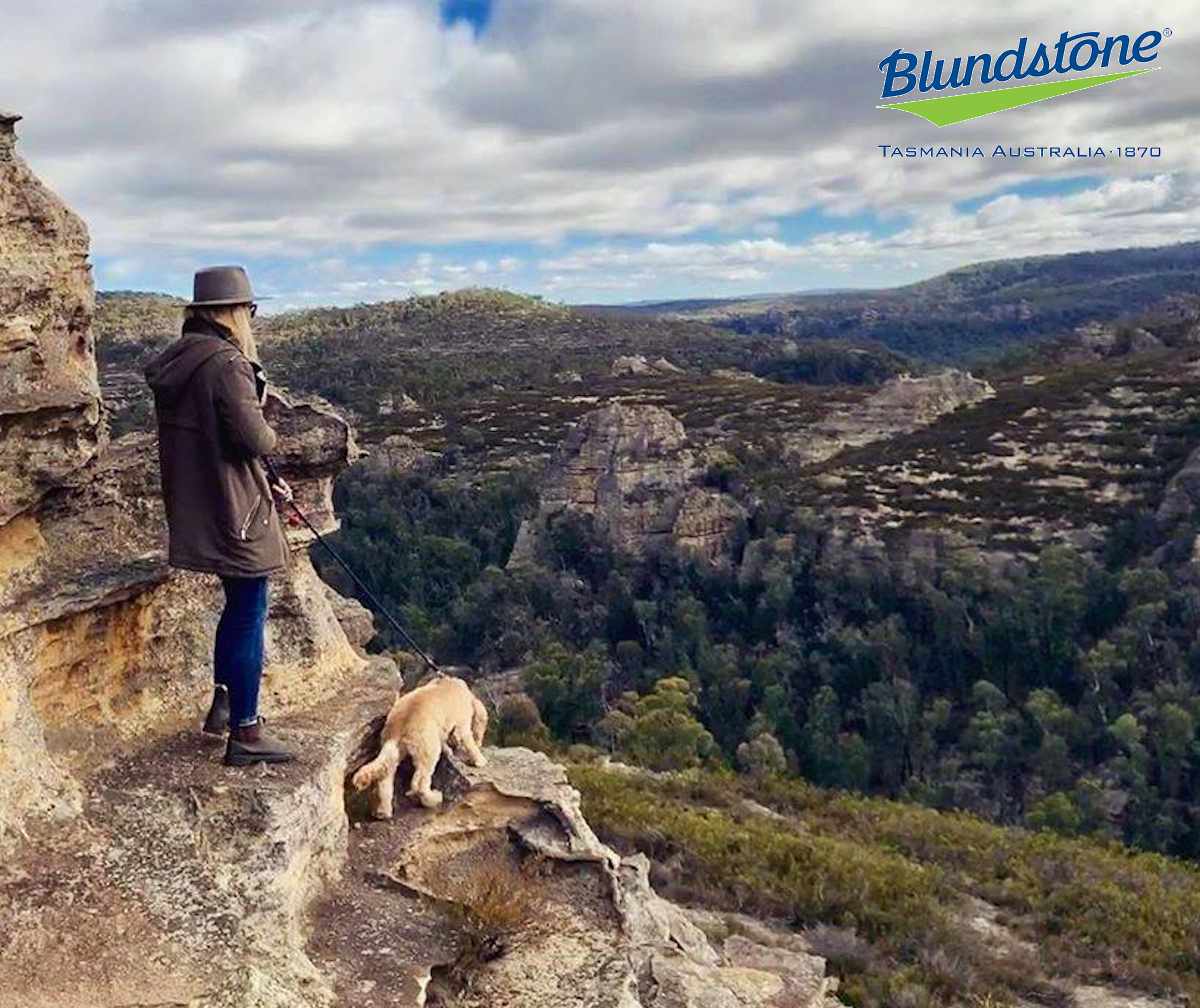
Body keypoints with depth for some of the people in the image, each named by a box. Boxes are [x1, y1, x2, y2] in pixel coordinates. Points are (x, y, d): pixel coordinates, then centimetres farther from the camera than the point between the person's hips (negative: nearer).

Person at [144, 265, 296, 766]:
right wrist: (269, 434, 1)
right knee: (249, 615, 1)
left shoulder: (174, 363, 10)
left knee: (238, 603, 24)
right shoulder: (228, 364, -18)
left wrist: (265, 482, 18)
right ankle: (245, 734, 10)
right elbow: (254, 439, -24)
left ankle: (223, 704, 34)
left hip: (194, 510, 9)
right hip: (234, 511, -9)